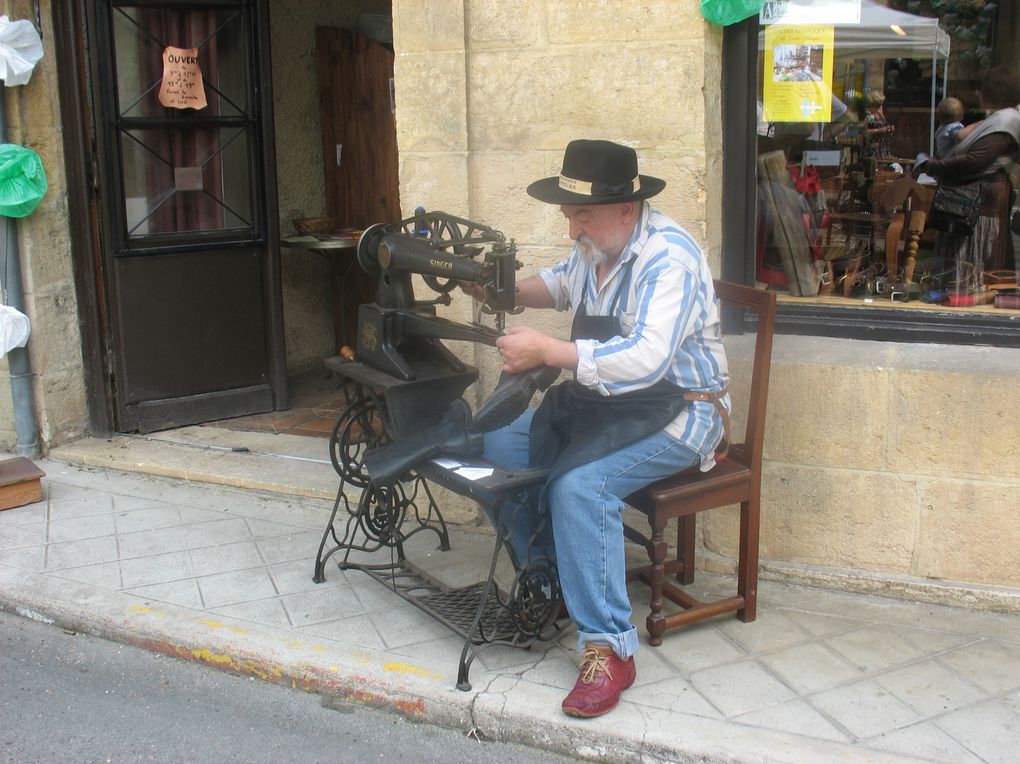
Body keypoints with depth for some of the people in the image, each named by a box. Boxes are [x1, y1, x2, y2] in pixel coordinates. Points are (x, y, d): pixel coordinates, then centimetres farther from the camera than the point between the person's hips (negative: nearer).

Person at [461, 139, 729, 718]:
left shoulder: (668, 258, -24)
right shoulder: (596, 244, 4)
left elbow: (645, 359, -37)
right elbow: (561, 284, 27)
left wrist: (545, 351, -35)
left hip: (675, 409, -9)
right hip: (601, 396, 9)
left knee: (578, 485, -32)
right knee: (500, 447, -3)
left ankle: (610, 649, -20)